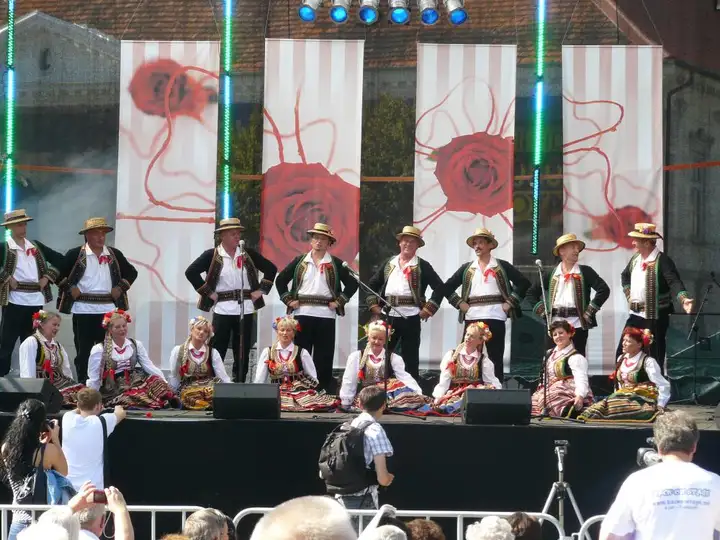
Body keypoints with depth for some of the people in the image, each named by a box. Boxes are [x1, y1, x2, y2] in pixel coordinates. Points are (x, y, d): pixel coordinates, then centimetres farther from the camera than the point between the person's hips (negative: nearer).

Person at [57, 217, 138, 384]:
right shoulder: (75, 254, -2)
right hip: (83, 310, -3)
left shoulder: (115, 254, 9)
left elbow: (131, 272, 19)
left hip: (108, 310, 3)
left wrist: (121, 288, 6)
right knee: (83, 352, 2)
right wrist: (69, 288, -5)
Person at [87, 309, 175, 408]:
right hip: (112, 393, -4)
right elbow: (94, 380, 3)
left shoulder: (136, 345, 11)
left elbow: (150, 367, 2)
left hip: (134, 385, 4)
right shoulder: (99, 350, 1)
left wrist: (165, 383, -11)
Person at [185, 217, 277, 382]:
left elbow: (271, 269, 12)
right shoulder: (212, 255, -3)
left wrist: (261, 290, 3)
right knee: (217, 353, -2)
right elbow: (191, 272, -8)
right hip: (223, 310, -3)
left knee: (242, 353, 7)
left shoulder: (248, 253, 6)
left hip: (245, 309, 3)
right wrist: (208, 292, -8)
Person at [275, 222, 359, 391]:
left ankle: (324, 392, 5)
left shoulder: (336, 264, 6)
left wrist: (339, 301, -3)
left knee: (324, 357, 1)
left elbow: (352, 283, 5)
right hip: (302, 313, 1)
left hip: (326, 315, -1)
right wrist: (288, 300, 2)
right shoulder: (299, 261, 9)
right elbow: (280, 280, 12)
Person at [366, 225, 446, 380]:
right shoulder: (389, 263, 13)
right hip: (388, 315, 4)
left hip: (410, 316, -4)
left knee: (410, 358, 1)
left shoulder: (422, 266, 2)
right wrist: (374, 305, 6)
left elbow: (440, 287, -4)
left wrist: (428, 309, -9)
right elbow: (372, 284, 18)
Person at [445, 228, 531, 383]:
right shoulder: (467, 269, 14)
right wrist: (459, 303, 5)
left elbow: (524, 283, 1)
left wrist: (509, 303, -5)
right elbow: (448, 287, 17)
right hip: (472, 318, 3)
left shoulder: (502, 266, 6)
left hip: (495, 318, -3)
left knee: (495, 359, -1)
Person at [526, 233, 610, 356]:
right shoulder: (551, 274, 11)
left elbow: (604, 289, -4)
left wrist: (590, 310, -8)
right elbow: (531, 293, 19)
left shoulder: (585, 272, 5)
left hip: (577, 325, -2)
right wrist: (542, 311, 6)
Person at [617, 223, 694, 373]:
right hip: (636, 315, 8)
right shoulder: (636, 258, 9)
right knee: (622, 353, 8)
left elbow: (674, 281, -26)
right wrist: (628, 294, 16)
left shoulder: (662, 260, -15)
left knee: (655, 357, -1)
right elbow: (625, 275, 29)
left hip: (655, 317, -8)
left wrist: (684, 299, -43)